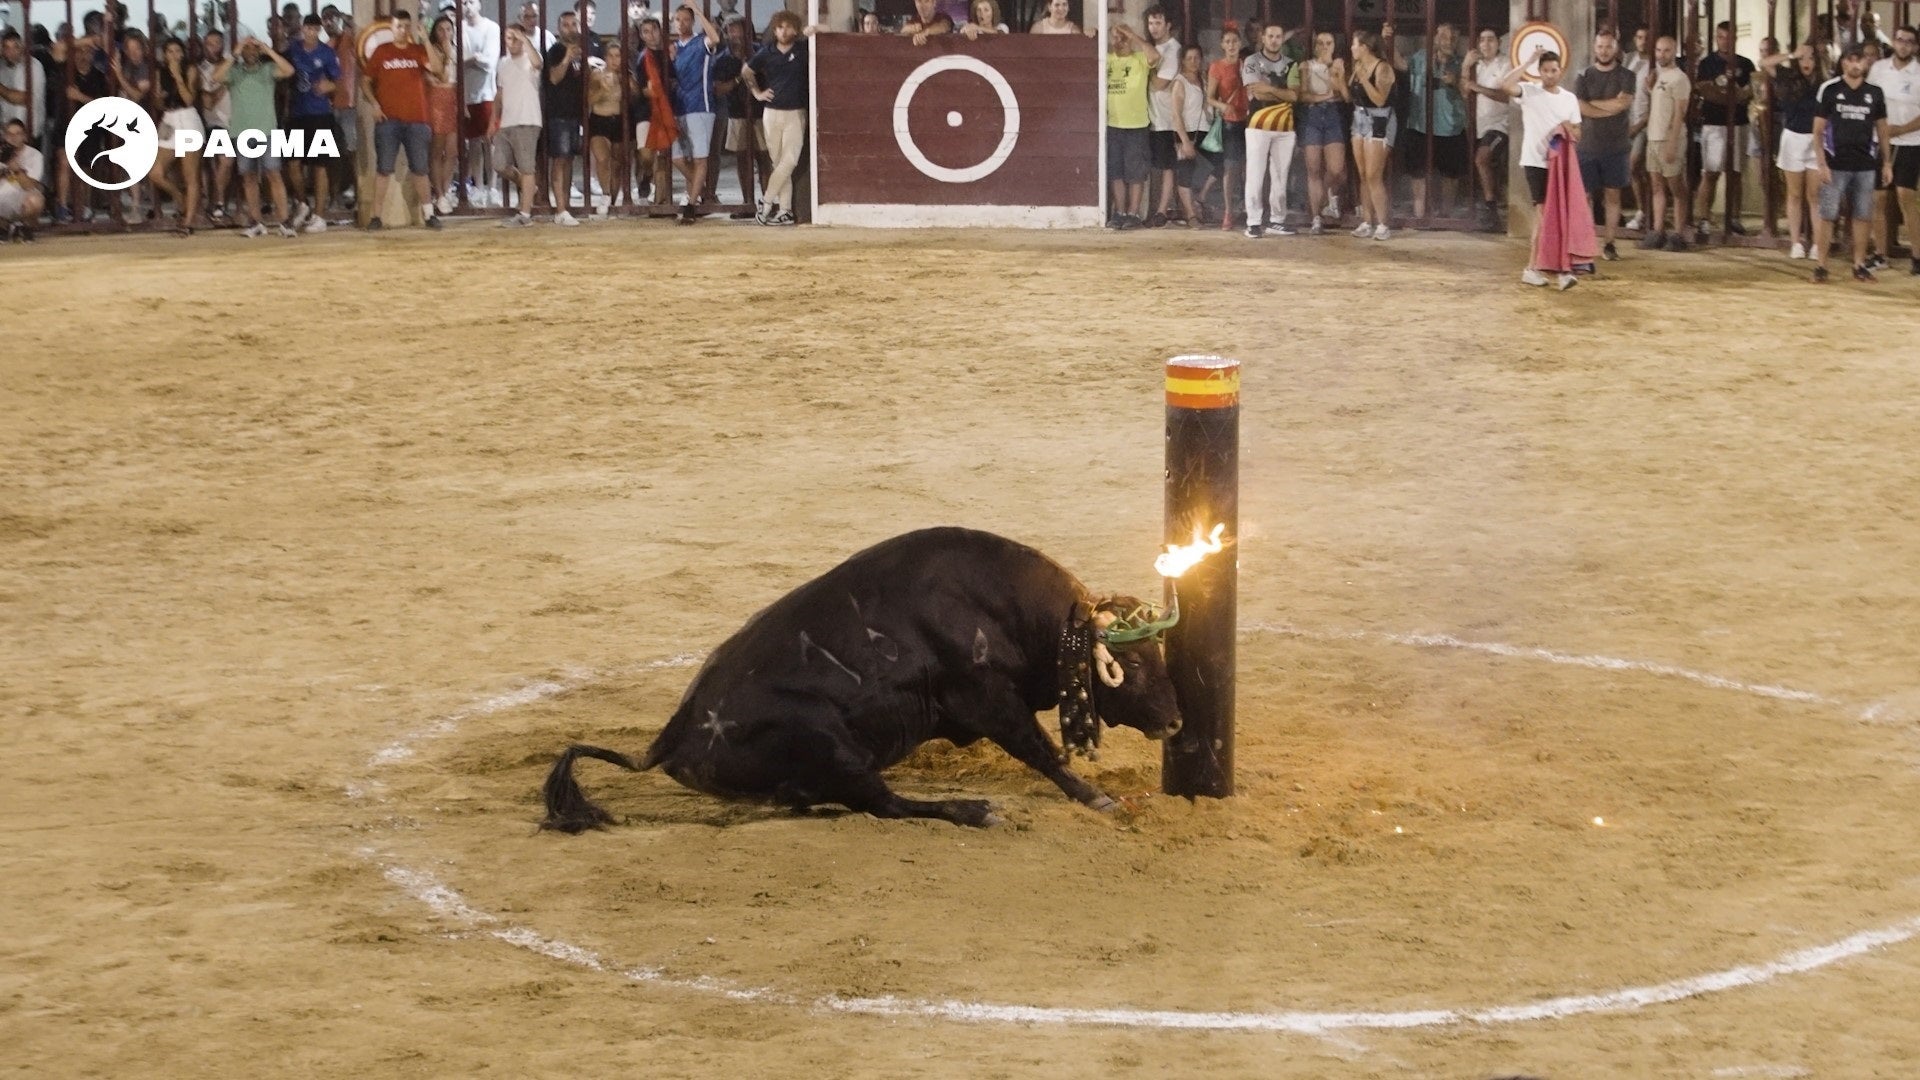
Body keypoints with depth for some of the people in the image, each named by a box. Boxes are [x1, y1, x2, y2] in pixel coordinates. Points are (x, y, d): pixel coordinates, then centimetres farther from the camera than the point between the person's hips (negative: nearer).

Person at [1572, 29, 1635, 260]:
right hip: (1587, 145, 0)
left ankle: (1610, 244, 9)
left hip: (1616, 146, 0)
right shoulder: (1583, 77, 5)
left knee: (1613, 195, 4)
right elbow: (1582, 108, -8)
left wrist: (1594, 103, -6)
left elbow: (1623, 102, -13)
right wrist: (1612, 108, -11)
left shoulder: (1626, 76, 3)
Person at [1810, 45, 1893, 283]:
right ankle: (1820, 265, 2)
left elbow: (1882, 129, 13)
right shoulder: (1830, 90, -2)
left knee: (1863, 216, 5)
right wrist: (1822, 163, -7)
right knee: (1827, 215, -3)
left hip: (1865, 165, 3)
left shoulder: (1875, 93, 6)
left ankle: (1859, 265, 13)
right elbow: (1818, 130, -1)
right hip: (1836, 164, -3)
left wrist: (1887, 163, 8)